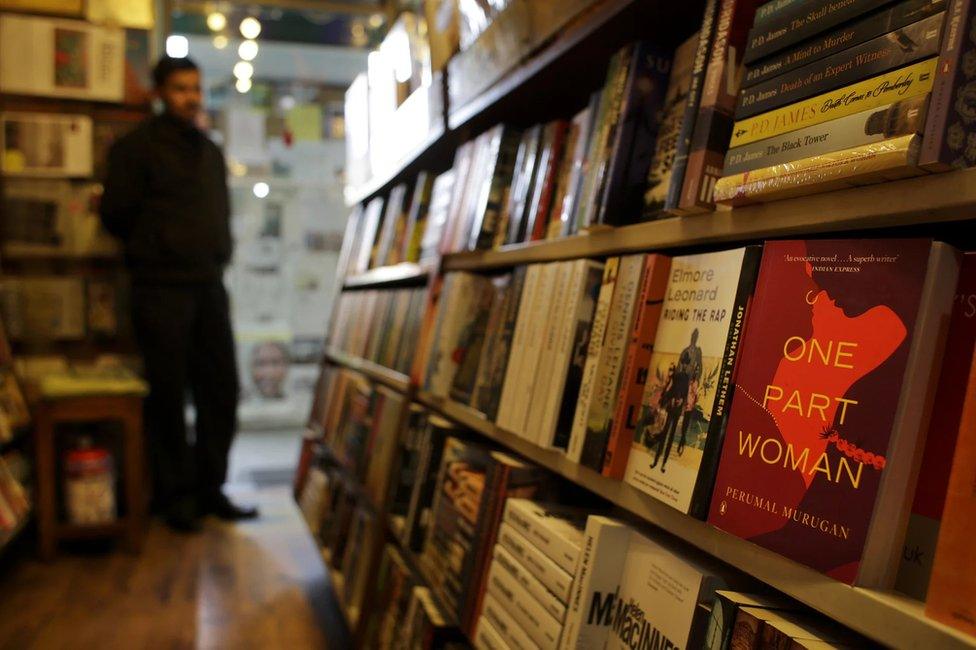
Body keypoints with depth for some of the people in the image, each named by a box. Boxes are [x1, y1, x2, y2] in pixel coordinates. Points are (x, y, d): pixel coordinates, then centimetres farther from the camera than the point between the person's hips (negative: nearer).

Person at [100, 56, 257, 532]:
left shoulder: (211, 152, 18)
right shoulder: (136, 147, -1)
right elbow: (116, 215, -3)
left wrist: (215, 255, 9)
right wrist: (157, 249, 6)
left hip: (208, 286, 6)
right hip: (161, 289, -6)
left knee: (222, 390, 6)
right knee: (168, 396, 0)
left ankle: (209, 488, 19)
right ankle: (175, 495, 14)